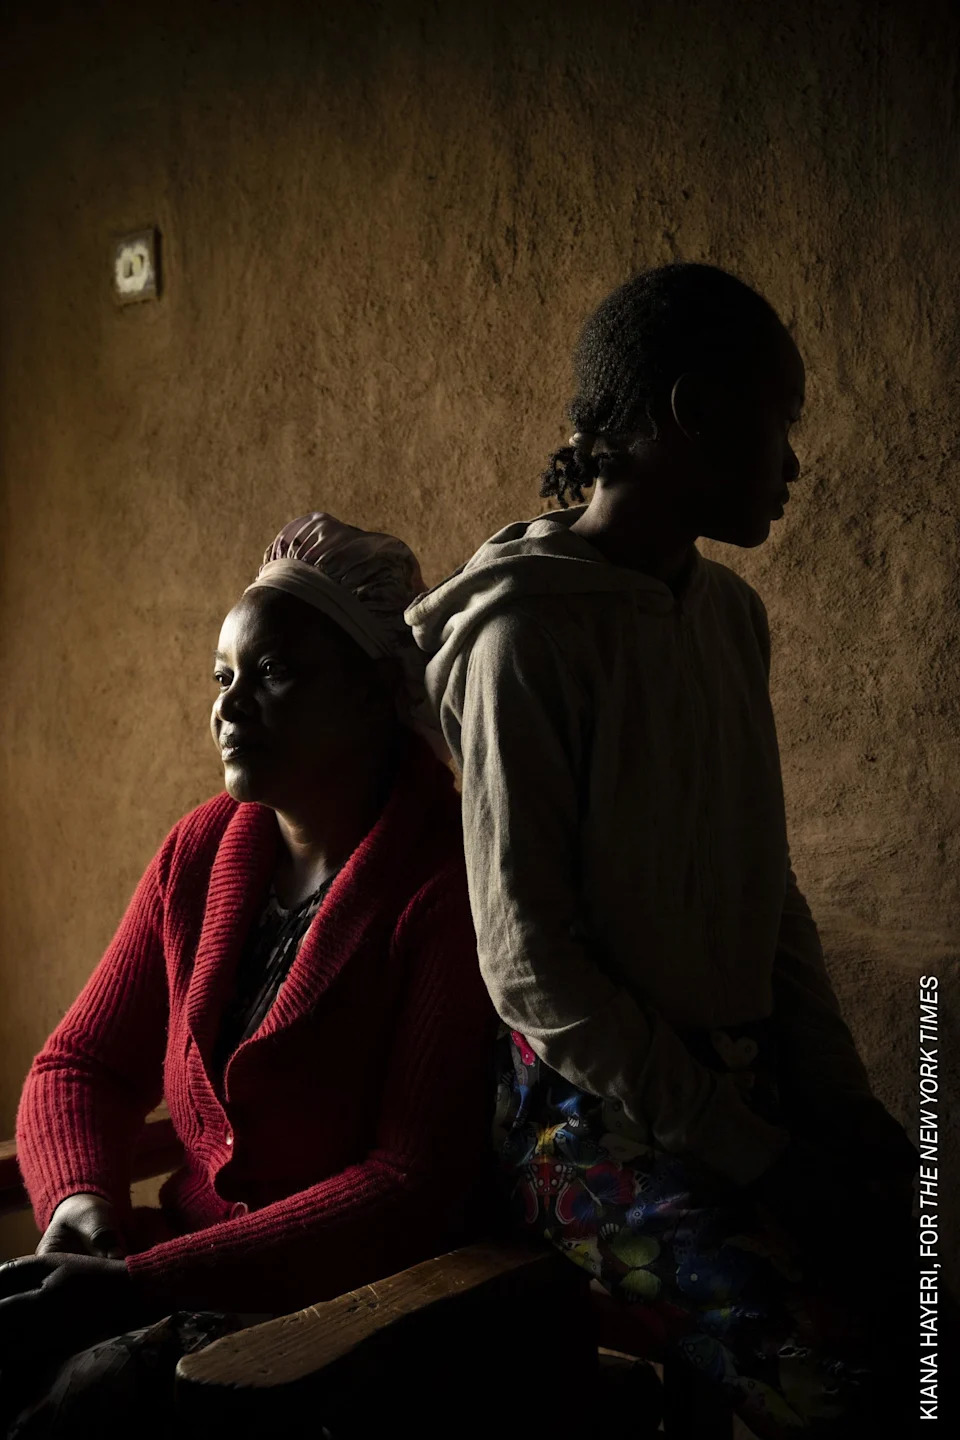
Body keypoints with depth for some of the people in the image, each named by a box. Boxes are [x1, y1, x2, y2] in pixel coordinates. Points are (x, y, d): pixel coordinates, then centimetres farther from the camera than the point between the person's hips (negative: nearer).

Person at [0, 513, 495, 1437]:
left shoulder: (450, 883, -14)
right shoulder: (202, 851, 7)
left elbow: (421, 1183, -18)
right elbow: (77, 1068, 13)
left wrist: (141, 1283, -21)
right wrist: (78, 1198, -10)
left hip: (351, 1294, -6)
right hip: (185, 1274, 6)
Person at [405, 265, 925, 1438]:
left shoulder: (730, 614, 11)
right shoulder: (526, 633, -13)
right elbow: (527, 963, -15)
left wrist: (841, 1100, 4)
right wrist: (750, 1157, -13)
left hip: (747, 1080, 7)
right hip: (599, 1111, -7)